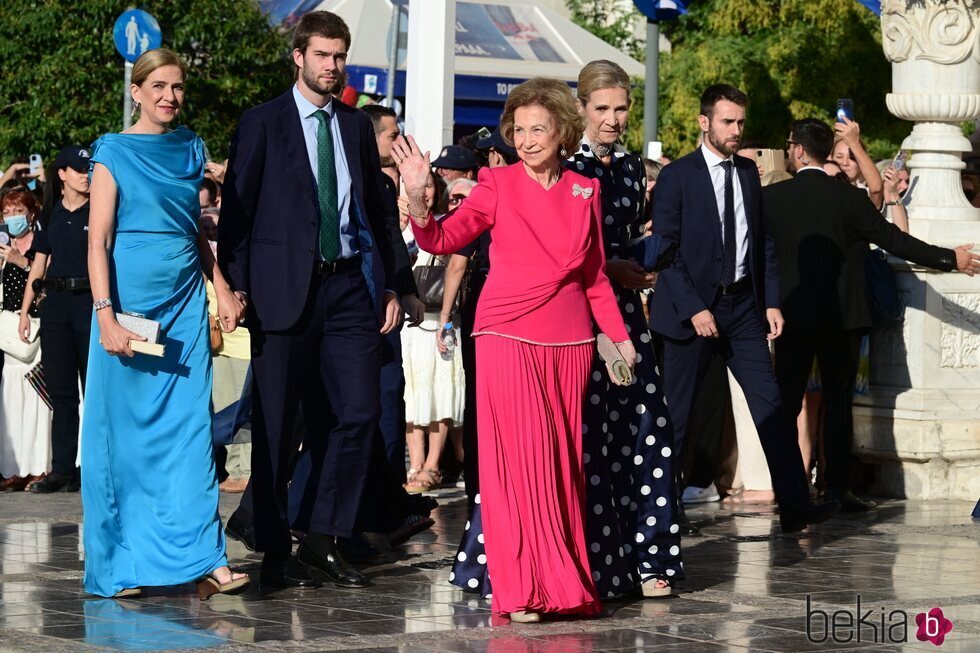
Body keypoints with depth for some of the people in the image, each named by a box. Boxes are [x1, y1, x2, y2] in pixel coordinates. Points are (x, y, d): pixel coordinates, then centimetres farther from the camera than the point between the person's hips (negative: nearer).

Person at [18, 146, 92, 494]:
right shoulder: (51, 215, 12)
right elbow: (38, 267, 15)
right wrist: (24, 311, 10)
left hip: (90, 301, -4)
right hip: (56, 304, 4)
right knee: (60, 390, 4)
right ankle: (62, 468, 6)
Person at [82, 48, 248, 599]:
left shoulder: (191, 149, 12)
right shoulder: (115, 153, -3)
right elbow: (98, 242, -8)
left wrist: (223, 289, 9)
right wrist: (106, 316, -17)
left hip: (185, 301, 4)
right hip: (132, 299, -4)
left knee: (191, 427, -2)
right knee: (126, 428, 1)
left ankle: (203, 561, -5)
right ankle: (120, 566, 9)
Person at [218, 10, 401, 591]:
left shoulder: (358, 126, 14)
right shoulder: (263, 124, 2)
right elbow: (236, 210, 0)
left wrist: (389, 284, 12)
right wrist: (239, 288, -8)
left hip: (351, 285, 4)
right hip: (286, 287, -4)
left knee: (359, 413, -3)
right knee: (277, 425, 1)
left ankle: (325, 541, 10)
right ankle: (275, 553, 11)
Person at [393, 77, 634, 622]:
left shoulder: (586, 191, 10)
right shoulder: (499, 184, 1)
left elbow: (595, 275, 15)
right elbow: (444, 239, -7)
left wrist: (619, 335, 11)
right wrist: (418, 198, -24)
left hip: (569, 340, 3)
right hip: (509, 334, -3)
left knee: (564, 457, 6)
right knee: (521, 454, -9)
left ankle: (568, 583, 14)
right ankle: (526, 590, -5)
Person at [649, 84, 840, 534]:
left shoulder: (749, 173, 11)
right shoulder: (676, 177, -6)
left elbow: (763, 242, 15)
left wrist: (771, 302, 7)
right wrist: (694, 308, -15)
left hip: (744, 306, 5)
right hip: (694, 307, -5)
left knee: (771, 407, 0)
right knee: (675, 414, 1)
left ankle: (795, 508, 1)